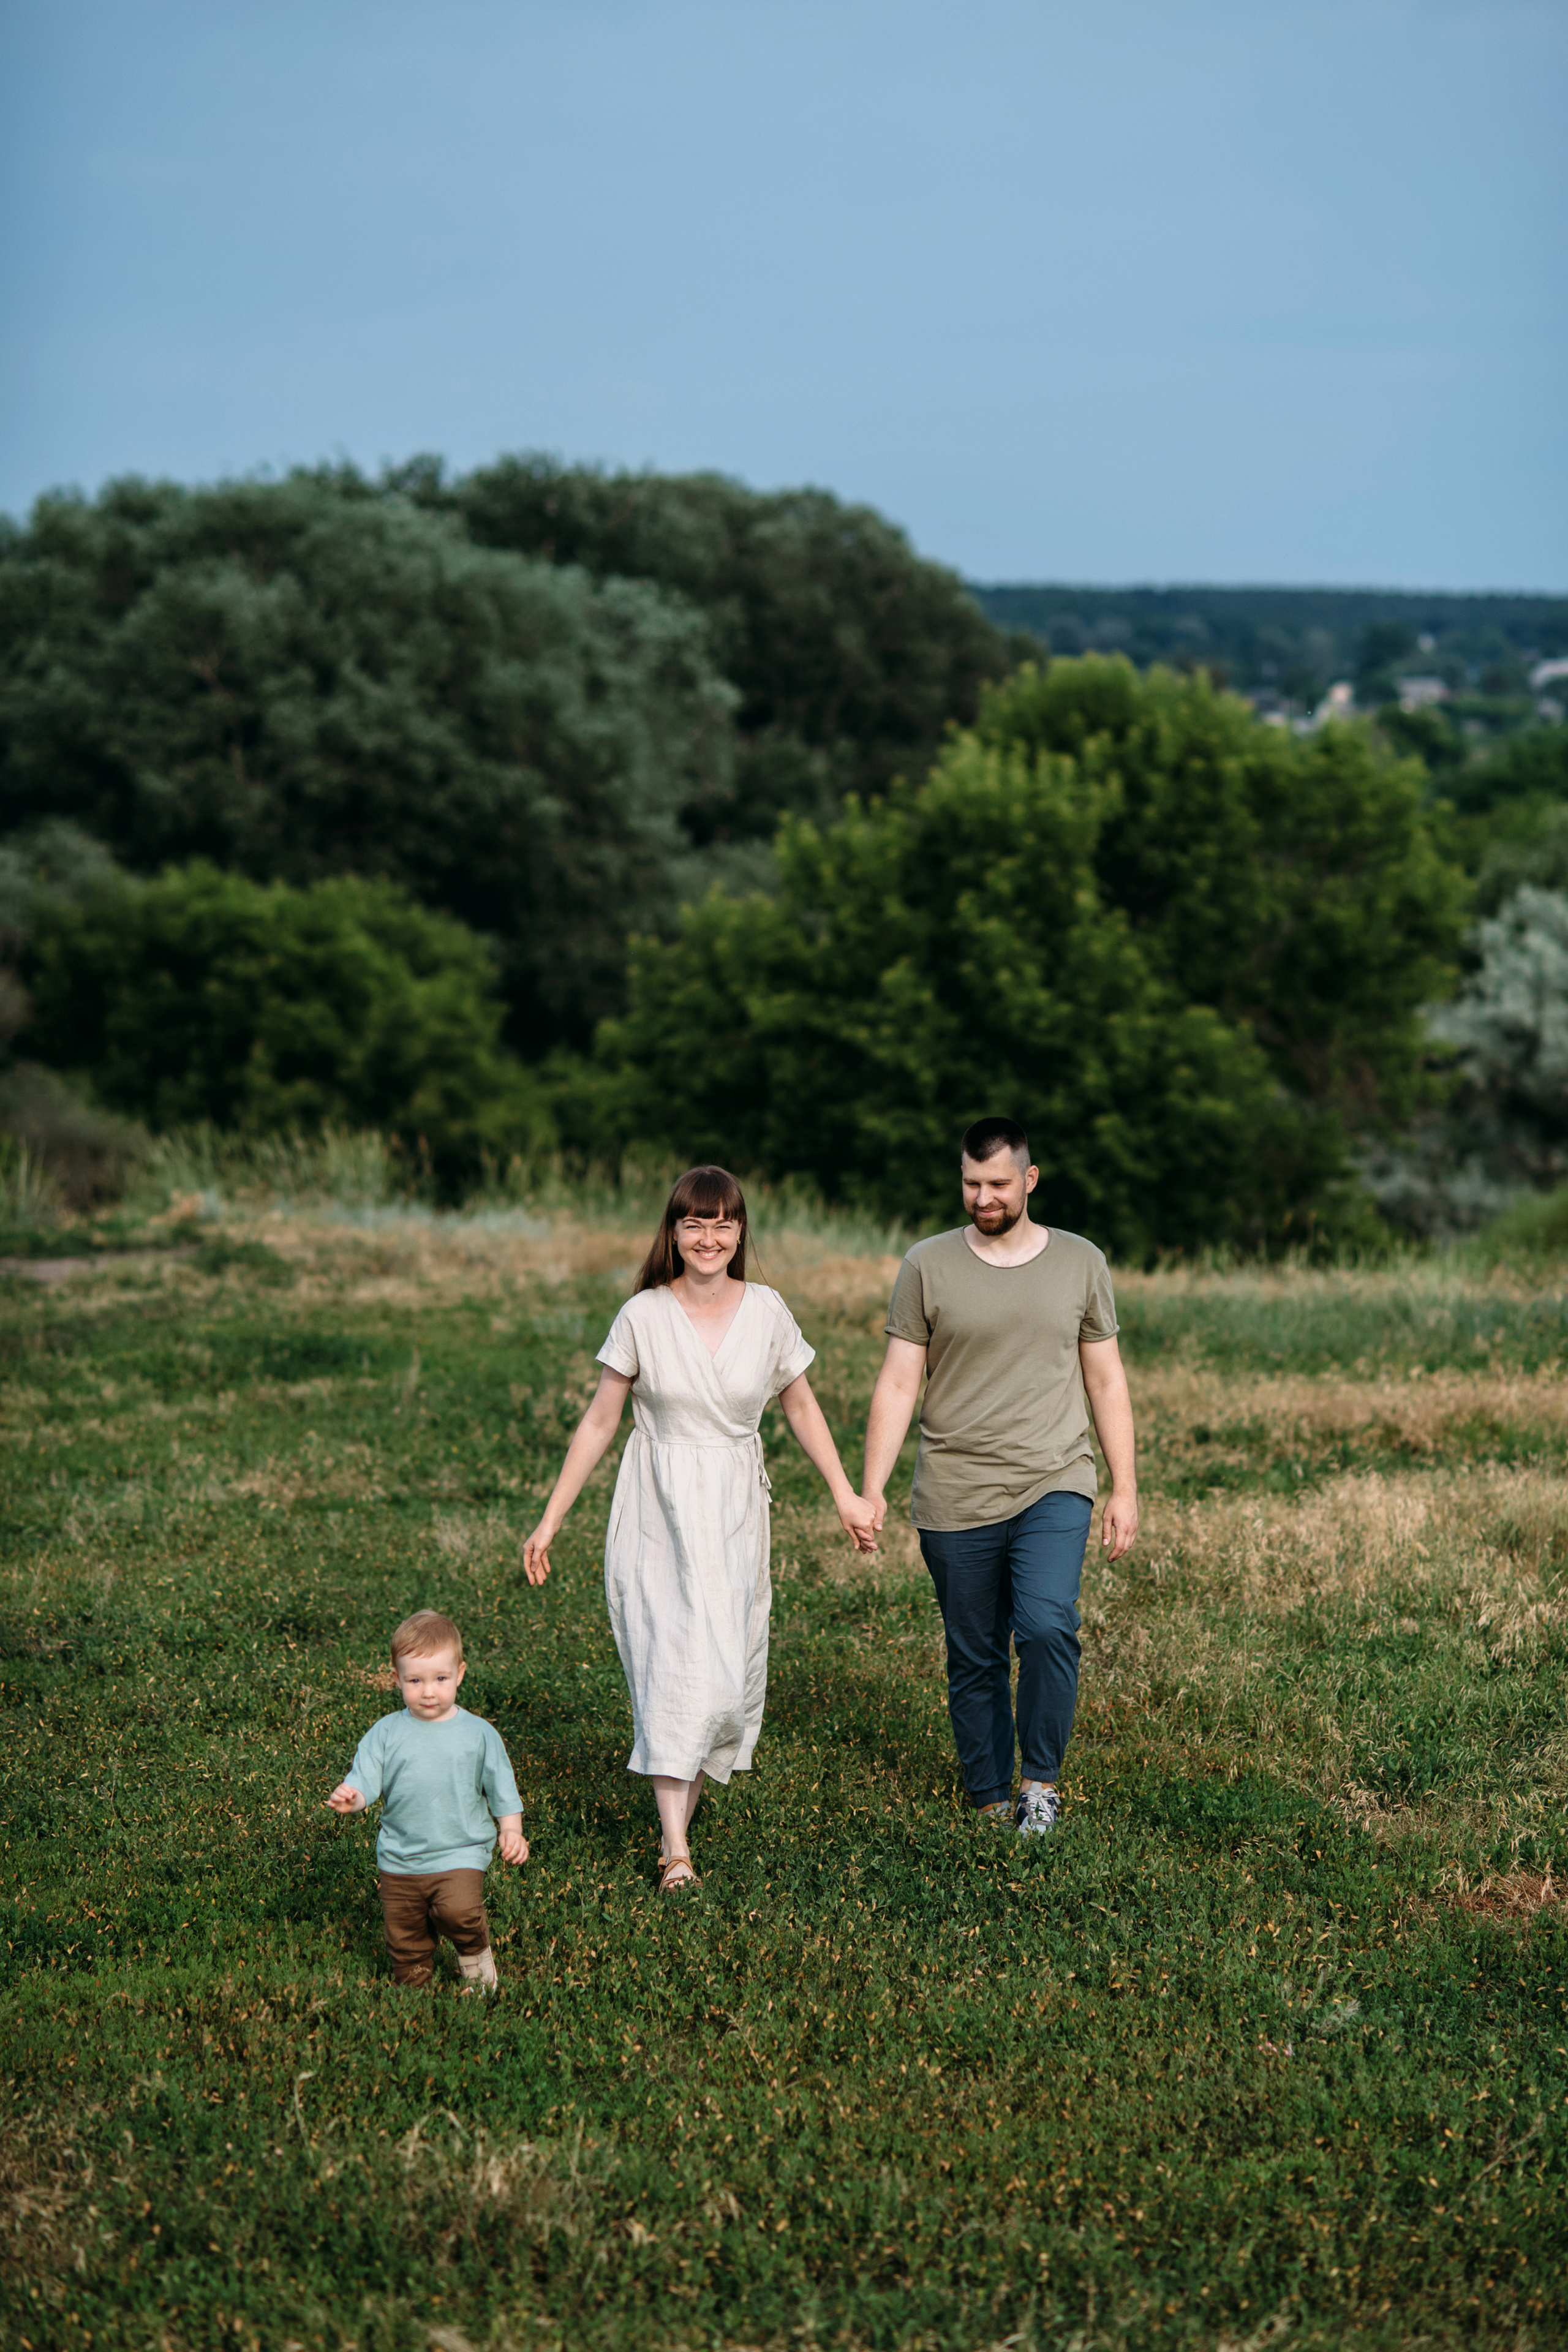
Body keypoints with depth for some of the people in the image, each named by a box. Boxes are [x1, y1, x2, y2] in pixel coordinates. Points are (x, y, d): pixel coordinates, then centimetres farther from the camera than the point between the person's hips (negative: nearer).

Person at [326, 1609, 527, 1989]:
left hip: (460, 1854, -2)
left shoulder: (478, 1734, -1)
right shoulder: (386, 1734, 0)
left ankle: (476, 1955, 4)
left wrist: (512, 1830, -5)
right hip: (399, 1861, 2)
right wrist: (349, 1798, -27)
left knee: (458, 1910, -26)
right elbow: (364, 1781, -5)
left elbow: (502, 1790, 7)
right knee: (405, 1943, 7)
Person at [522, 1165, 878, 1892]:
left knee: (728, 1663, 3)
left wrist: (845, 1495, 12)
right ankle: (675, 1847, -14)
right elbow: (599, 1421, 0)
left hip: (734, 1512, 3)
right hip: (658, 1511, -2)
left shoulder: (766, 1312, -1)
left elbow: (800, 1405, 13)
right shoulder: (643, 1316, -6)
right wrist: (549, 1521, 1)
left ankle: (690, 1787, 28)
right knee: (674, 1660, -12)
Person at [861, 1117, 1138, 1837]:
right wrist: (870, 1492, -6)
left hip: (1054, 1488, 0)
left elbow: (1106, 1381, 11)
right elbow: (897, 1385, 1)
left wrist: (1125, 1489, 7)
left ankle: (1042, 1782, -5)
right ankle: (990, 1803, 18)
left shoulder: (1080, 1263, 7)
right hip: (955, 1501, 0)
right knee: (974, 1660, 6)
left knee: (1047, 1626, -21)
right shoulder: (927, 1266, 2)